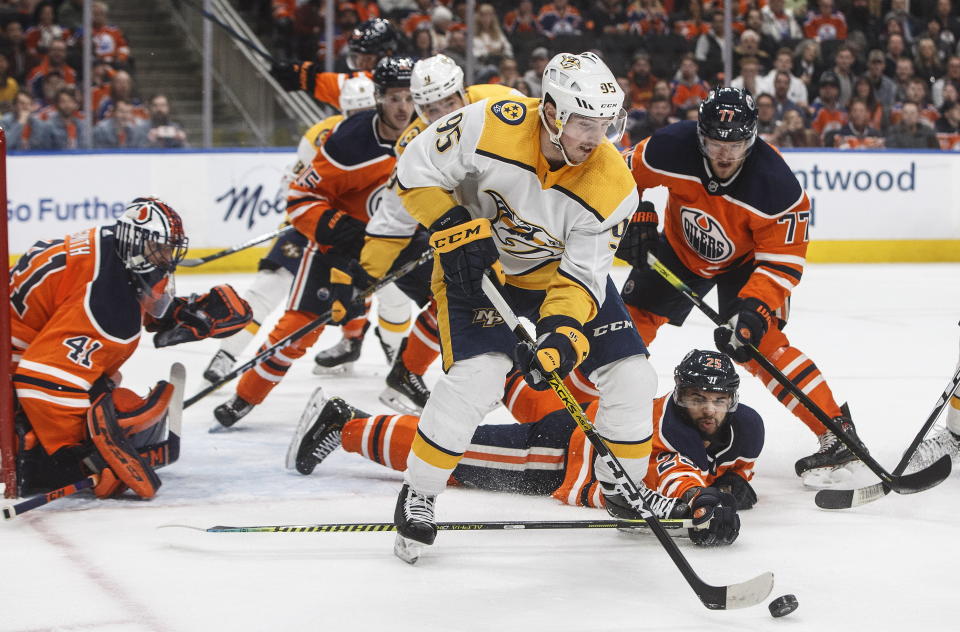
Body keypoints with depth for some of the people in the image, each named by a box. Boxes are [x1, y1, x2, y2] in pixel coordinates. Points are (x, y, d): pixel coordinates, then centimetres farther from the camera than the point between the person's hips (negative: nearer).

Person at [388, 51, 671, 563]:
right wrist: (455, 231, -26)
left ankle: (624, 486, 22)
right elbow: (416, 168, -17)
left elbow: (582, 277, -19)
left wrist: (562, 333, -35)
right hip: (476, 263, -3)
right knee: (476, 375, -24)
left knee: (630, 375, -4)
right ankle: (417, 497, -5)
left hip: (561, 270, 3)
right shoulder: (490, 126, -30)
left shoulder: (612, 187, -24)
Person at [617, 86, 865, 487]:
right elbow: (626, 177, -8)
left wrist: (754, 309, -41)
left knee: (759, 342, -21)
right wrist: (636, 222, -16)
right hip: (681, 247, 4)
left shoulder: (777, 187, -36)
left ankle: (837, 433, -21)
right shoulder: (673, 148, -30)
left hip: (747, 262, -4)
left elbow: (781, 262, -30)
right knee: (631, 318, 4)